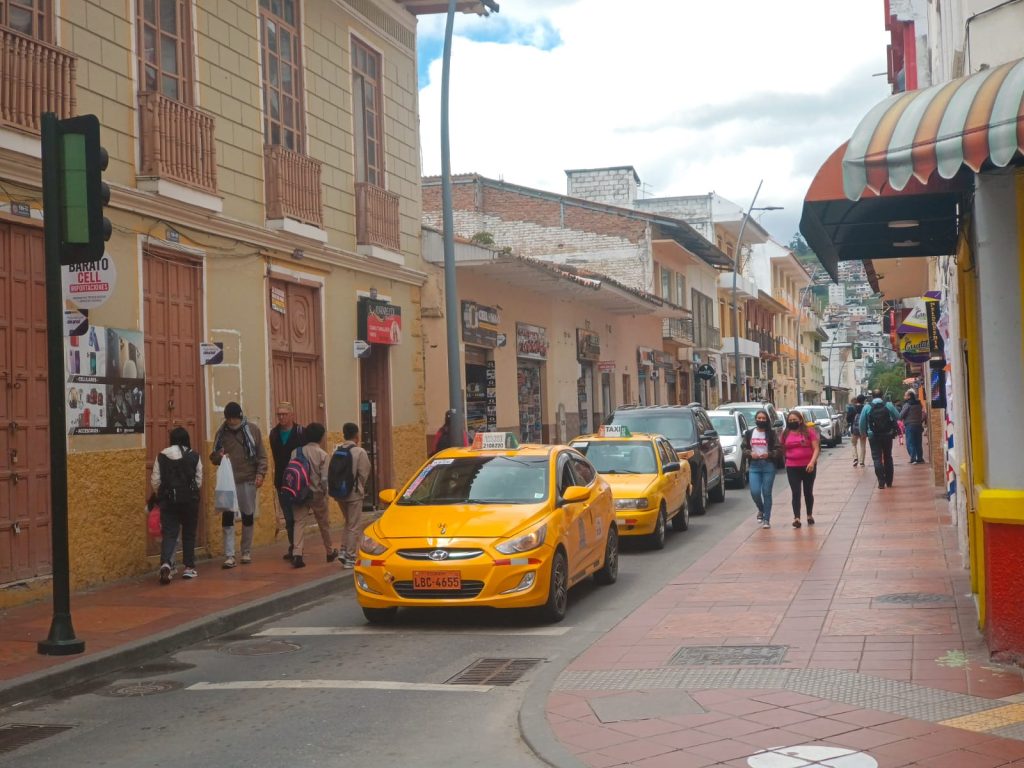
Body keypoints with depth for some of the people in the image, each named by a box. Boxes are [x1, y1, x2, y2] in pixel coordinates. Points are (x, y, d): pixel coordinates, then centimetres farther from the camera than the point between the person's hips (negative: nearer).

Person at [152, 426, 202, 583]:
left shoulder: (161, 457, 1)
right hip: (190, 499, 0)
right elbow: (199, 480, 1)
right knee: (189, 533, 13)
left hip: (168, 500, 0)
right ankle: (189, 567, 17)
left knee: (169, 533, 1)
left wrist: (161, 495, 18)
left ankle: (165, 563, -22)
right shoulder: (194, 457, -1)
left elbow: (155, 481, 0)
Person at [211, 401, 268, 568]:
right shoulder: (221, 432, 5)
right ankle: (229, 556, -6)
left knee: (248, 516, 8)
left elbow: (262, 455, 3)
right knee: (227, 516, -6)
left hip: (248, 480, 0)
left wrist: (260, 473, -10)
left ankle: (246, 552, 22)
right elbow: (214, 457, 10)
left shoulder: (252, 430, 1)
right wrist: (218, 456, -13)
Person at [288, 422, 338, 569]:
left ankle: (296, 554, -18)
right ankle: (330, 552, 32)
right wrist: (324, 492, 4)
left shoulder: (296, 452, -2)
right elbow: (325, 478, -13)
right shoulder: (323, 455, -10)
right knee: (324, 524, 16)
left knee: (300, 522, -1)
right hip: (317, 494, -1)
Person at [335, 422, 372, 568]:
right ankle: (350, 558, 3)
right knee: (354, 526, 3)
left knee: (348, 523, 22)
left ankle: (344, 551, 14)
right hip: (354, 493, -6)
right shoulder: (359, 452, -13)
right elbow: (364, 473, -10)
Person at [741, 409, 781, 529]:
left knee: (766, 492, 0)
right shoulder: (749, 433, 9)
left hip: (768, 466, -2)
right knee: (755, 492, -9)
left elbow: (778, 450, 0)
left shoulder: (772, 433, 1)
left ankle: (766, 519, 8)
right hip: (754, 466, 2)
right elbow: (744, 448, 11)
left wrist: (769, 454, -18)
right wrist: (750, 453, -9)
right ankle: (761, 510, 22)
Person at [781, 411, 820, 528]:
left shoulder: (809, 433, -2)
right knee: (796, 493, -6)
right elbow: (782, 450, 17)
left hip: (808, 467, -1)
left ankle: (810, 516, 26)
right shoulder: (785, 435, 5)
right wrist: (785, 461, 7)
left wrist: (812, 462, -20)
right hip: (792, 468, 1)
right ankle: (796, 518, -12)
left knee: (808, 492, 11)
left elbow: (816, 449, -7)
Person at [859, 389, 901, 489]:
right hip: (887, 436, 2)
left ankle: (881, 482, -8)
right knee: (888, 458, 15)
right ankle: (889, 482, 18)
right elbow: (897, 417, 2)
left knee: (877, 458, 1)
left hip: (874, 436, -2)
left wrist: (863, 433, 14)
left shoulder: (867, 408, -4)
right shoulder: (889, 406, -2)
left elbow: (862, 423, -2)